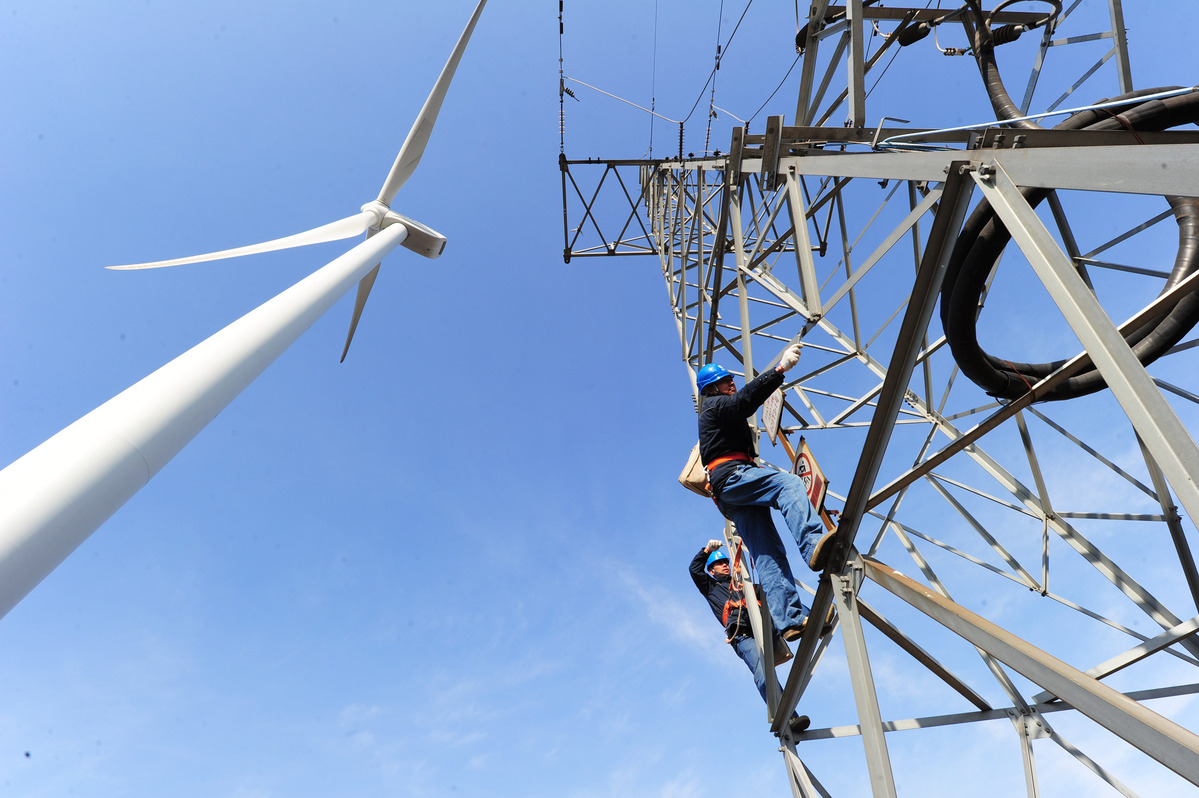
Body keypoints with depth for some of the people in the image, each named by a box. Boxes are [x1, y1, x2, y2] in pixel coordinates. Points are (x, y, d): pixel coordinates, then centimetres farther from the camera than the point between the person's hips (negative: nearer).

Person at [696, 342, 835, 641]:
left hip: (732, 498, 9)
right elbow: (745, 399, -13)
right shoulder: (715, 405, 6)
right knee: (788, 483, -31)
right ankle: (813, 546, -53)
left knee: (767, 553, -7)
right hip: (731, 475, -9)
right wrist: (780, 368, -19)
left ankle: (789, 620, -18)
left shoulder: (716, 415, 36)